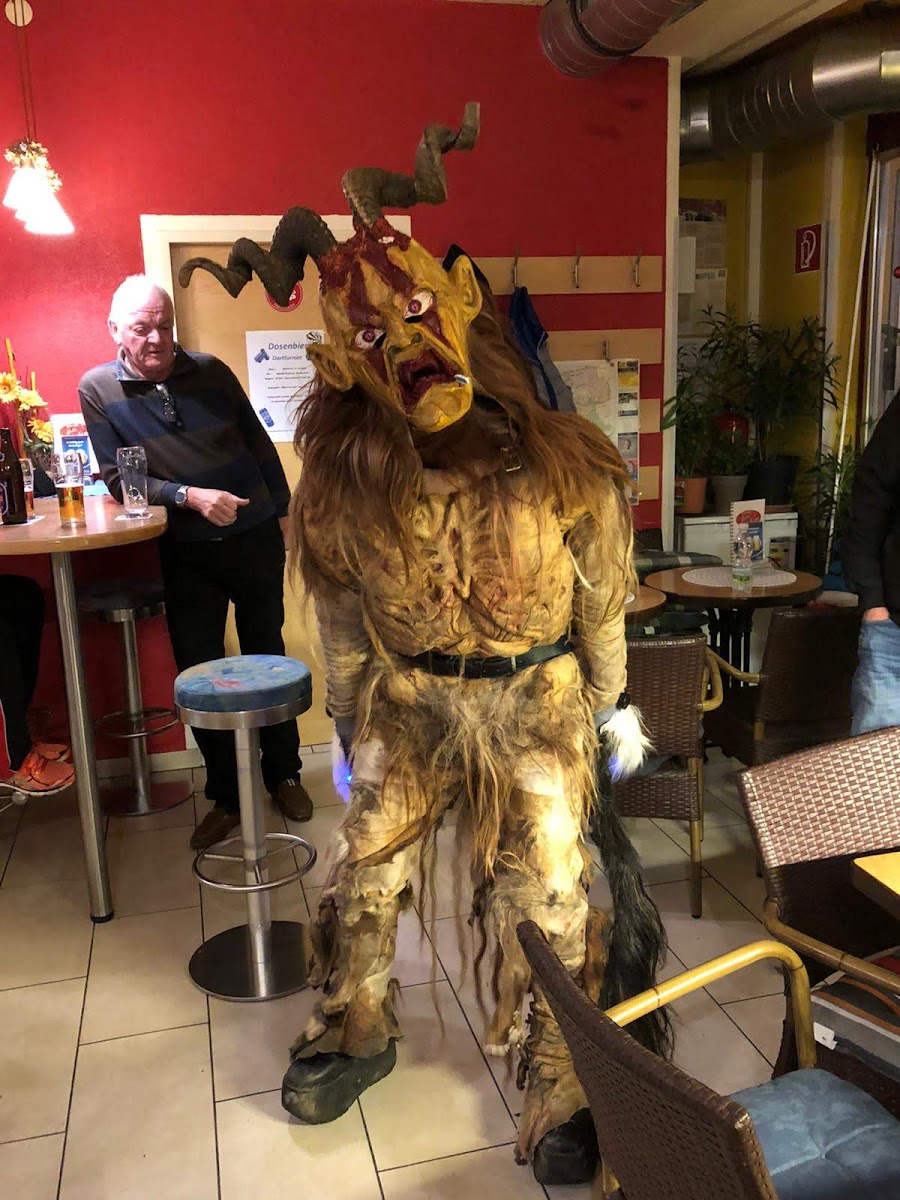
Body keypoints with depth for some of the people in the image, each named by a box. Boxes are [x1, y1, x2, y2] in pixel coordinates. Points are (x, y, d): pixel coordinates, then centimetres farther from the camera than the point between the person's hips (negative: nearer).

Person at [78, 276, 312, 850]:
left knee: (268, 660, 12)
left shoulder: (210, 371, -1)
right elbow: (118, 479, -9)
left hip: (256, 539, 1)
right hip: (187, 554, -1)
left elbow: (259, 443, 8)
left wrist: (282, 511, 9)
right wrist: (189, 495, -24)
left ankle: (285, 776, 29)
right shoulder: (98, 389, -5)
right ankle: (225, 798, 20)